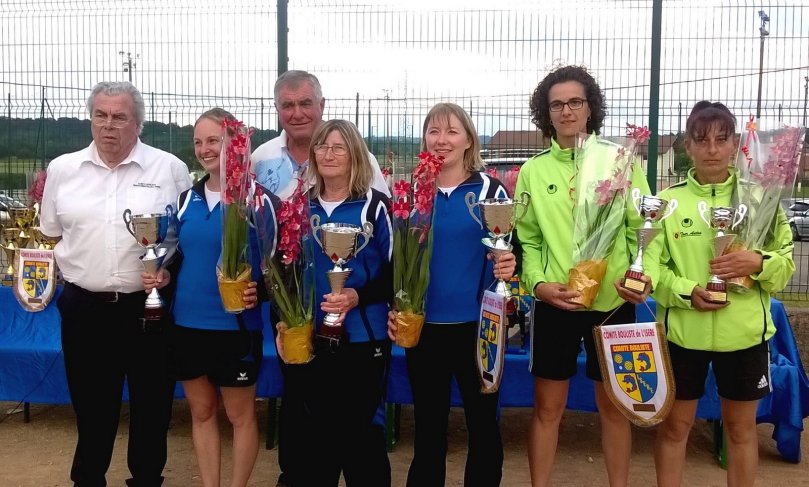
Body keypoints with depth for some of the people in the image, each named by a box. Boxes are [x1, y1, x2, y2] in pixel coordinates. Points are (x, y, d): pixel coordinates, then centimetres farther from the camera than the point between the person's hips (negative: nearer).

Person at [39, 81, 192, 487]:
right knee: (91, 407, 14)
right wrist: (72, 271, 6)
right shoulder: (62, 169, 5)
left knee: (152, 405, 10)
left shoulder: (170, 168, -2)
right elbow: (49, 234, 16)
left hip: (149, 308, -2)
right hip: (84, 309, 2)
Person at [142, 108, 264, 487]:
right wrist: (162, 276, -2)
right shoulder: (186, 198, 7)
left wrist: (259, 291, -25)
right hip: (187, 322, 5)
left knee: (240, 414, 10)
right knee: (201, 411, 17)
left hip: (236, 325, -5)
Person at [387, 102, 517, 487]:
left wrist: (507, 265, -20)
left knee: (482, 422, 10)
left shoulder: (490, 190, -1)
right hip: (424, 325, 2)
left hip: (478, 324, -1)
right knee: (428, 425, 13)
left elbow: (508, 251, 2)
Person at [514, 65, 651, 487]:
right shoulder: (533, 171, 4)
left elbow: (643, 228, 1)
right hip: (553, 304, 1)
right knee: (548, 407, 9)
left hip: (612, 301, 0)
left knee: (614, 406, 12)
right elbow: (527, 239, 5)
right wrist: (538, 283, -10)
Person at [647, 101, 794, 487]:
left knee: (741, 427, 15)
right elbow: (651, 265, -3)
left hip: (744, 333, 1)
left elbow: (787, 262, 4)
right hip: (683, 332, -1)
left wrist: (759, 263, -18)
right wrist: (686, 291, -20)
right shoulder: (668, 200, -1)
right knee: (674, 426, 11)